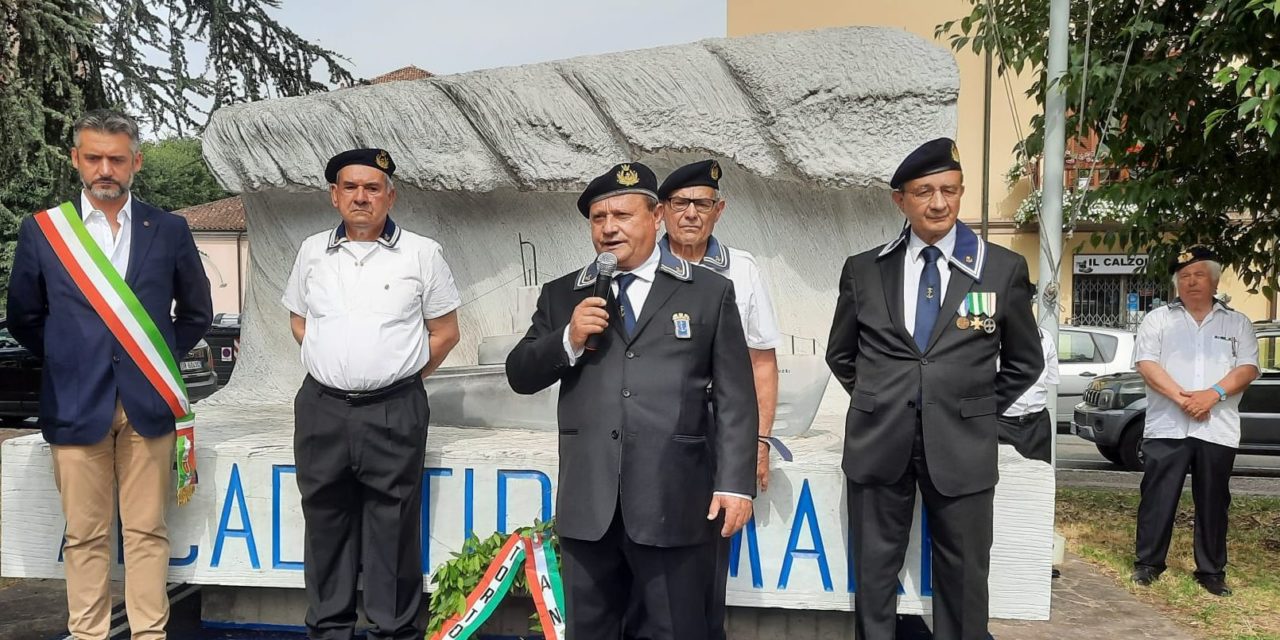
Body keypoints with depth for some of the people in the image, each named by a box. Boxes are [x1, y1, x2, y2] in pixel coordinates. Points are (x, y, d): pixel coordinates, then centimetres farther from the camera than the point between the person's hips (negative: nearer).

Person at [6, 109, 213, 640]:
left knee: (146, 532, 6)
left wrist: (162, 359, 8)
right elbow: (24, 318, 12)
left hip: (147, 404, 0)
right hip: (76, 404, 0)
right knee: (85, 535, 6)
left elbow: (197, 311, 14)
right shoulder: (42, 229, 3)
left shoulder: (169, 230, 4)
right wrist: (69, 361, 7)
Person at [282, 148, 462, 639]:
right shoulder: (312, 251, 9)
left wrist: (400, 375, 3)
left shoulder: (421, 253, -1)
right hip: (321, 409, 3)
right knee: (325, 523, 12)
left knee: (393, 528, 3)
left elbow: (445, 331, 4)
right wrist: (333, 365, 12)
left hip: (394, 412, -3)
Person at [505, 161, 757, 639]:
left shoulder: (710, 293, 5)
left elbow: (735, 398, 1)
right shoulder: (561, 296, 11)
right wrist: (568, 340, -9)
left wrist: (735, 483, -6)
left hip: (675, 502, -2)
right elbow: (520, 377, 9)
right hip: (588, 503, 3)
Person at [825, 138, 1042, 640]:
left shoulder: (1004, 269, 1)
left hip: (962, 446, -1)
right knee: (873, 574, 10)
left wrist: (982, 411, 5)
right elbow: (840, 354, 16)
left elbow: (1025, 362, 11)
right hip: (879, 442, 1)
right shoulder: (863, 270, 4)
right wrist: (877, 403, 9)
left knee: (963, 578, 9)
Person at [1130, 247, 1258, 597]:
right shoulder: (1158, 319, 7)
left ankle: (1212, 571, 17)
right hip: (1167, 427, -1)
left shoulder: (1237, 323, 11)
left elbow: (1248, 368, 1)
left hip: (1218, 430, 1)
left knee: (1213, 502, 7)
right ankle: (1148, 563, 12)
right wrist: (1182, 397, -15)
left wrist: (1213, 394, -16)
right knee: (1157, 498, 2)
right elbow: (1147, 364, -3)